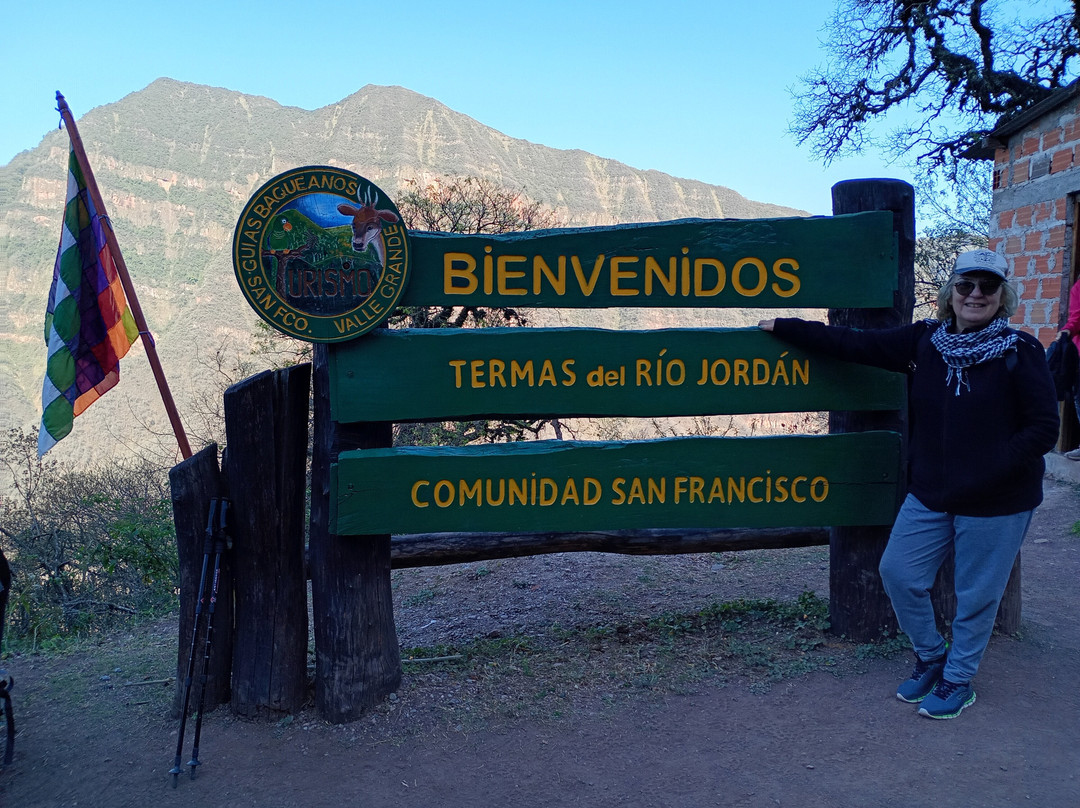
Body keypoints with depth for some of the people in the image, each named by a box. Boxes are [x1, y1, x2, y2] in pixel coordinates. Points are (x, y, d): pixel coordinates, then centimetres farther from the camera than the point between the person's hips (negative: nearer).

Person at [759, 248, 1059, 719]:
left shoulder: (1021, 352, -10)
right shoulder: (925, 340, 0)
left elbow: (1043, 428, -9)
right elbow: (855, 345, 2)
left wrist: (988, 472, -18)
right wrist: (784, 328, 3)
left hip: (996, 504, -4)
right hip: (930, 495, 4)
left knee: (976, 595, 8)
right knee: (898, 572, 8)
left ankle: (958, 681, 30)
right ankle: (930, 657, 32)